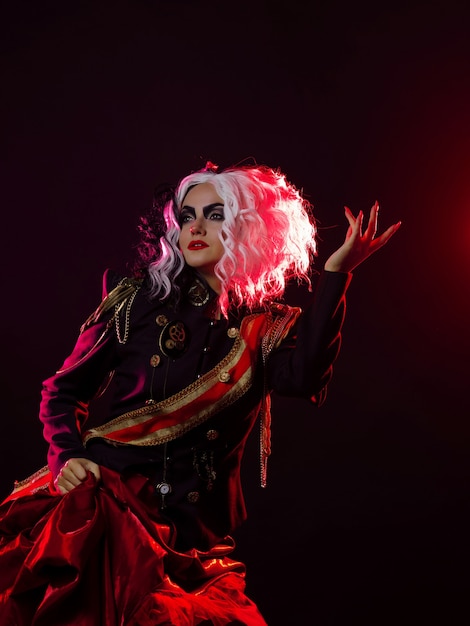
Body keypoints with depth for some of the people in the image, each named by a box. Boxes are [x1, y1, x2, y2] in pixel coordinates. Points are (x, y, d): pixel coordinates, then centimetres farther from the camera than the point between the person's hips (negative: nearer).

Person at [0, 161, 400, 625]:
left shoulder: (269, 329, 9)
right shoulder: (140, 297, 9)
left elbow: (306, 381, -15)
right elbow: (63, 390, 11)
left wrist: (335, 274, -17)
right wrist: (66, 458, -8)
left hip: (191, 534, 1)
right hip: (99, 504, -1)